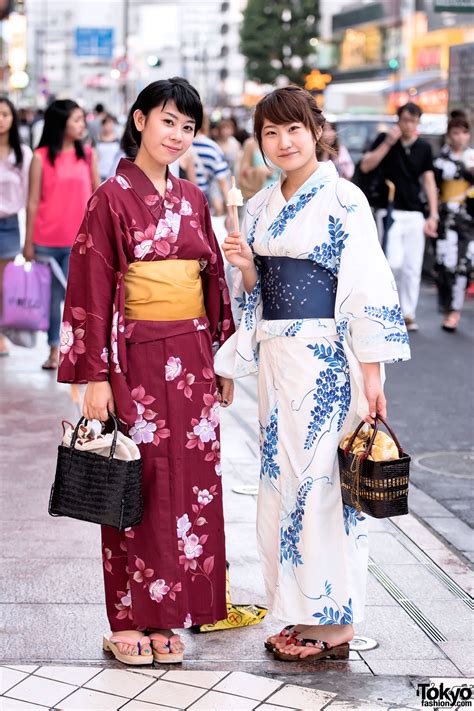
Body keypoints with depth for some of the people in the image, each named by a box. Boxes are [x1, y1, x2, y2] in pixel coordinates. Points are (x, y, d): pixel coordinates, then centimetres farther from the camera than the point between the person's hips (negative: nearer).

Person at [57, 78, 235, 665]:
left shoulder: (192, 199, 11)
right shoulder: (112, 197, -5)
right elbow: (92, 290, -9)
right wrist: (95, 375, -14)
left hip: (192, 359, 5)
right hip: (136, 358, -5)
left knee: (190, 481, 7)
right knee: (138, 485, 1)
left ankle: (167, 615, 18)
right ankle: (128, 620, 14)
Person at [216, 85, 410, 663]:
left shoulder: (343, 199, -8)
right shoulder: (262, 205, 12)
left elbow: (367, 289, -13)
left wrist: (370, 373, -17)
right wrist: (244, 265, -4)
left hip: (326, 357, -7)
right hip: (276, 355, 7)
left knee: (322, 477, -3)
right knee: (283, 477, 9)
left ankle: (334, 621, 9)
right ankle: (302, 611, 21)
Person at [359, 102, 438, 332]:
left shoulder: (424, 147, 8)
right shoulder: (384, 139, 1)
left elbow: (429, 181, 7)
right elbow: (365, 166, -10)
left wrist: (433, 215, 0)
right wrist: (388, 143, -15)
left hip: (415, 214, 3)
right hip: (390, 212, -3)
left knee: (413, 268, 3)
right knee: (394, 263, -15)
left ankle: (408, 313, 11)